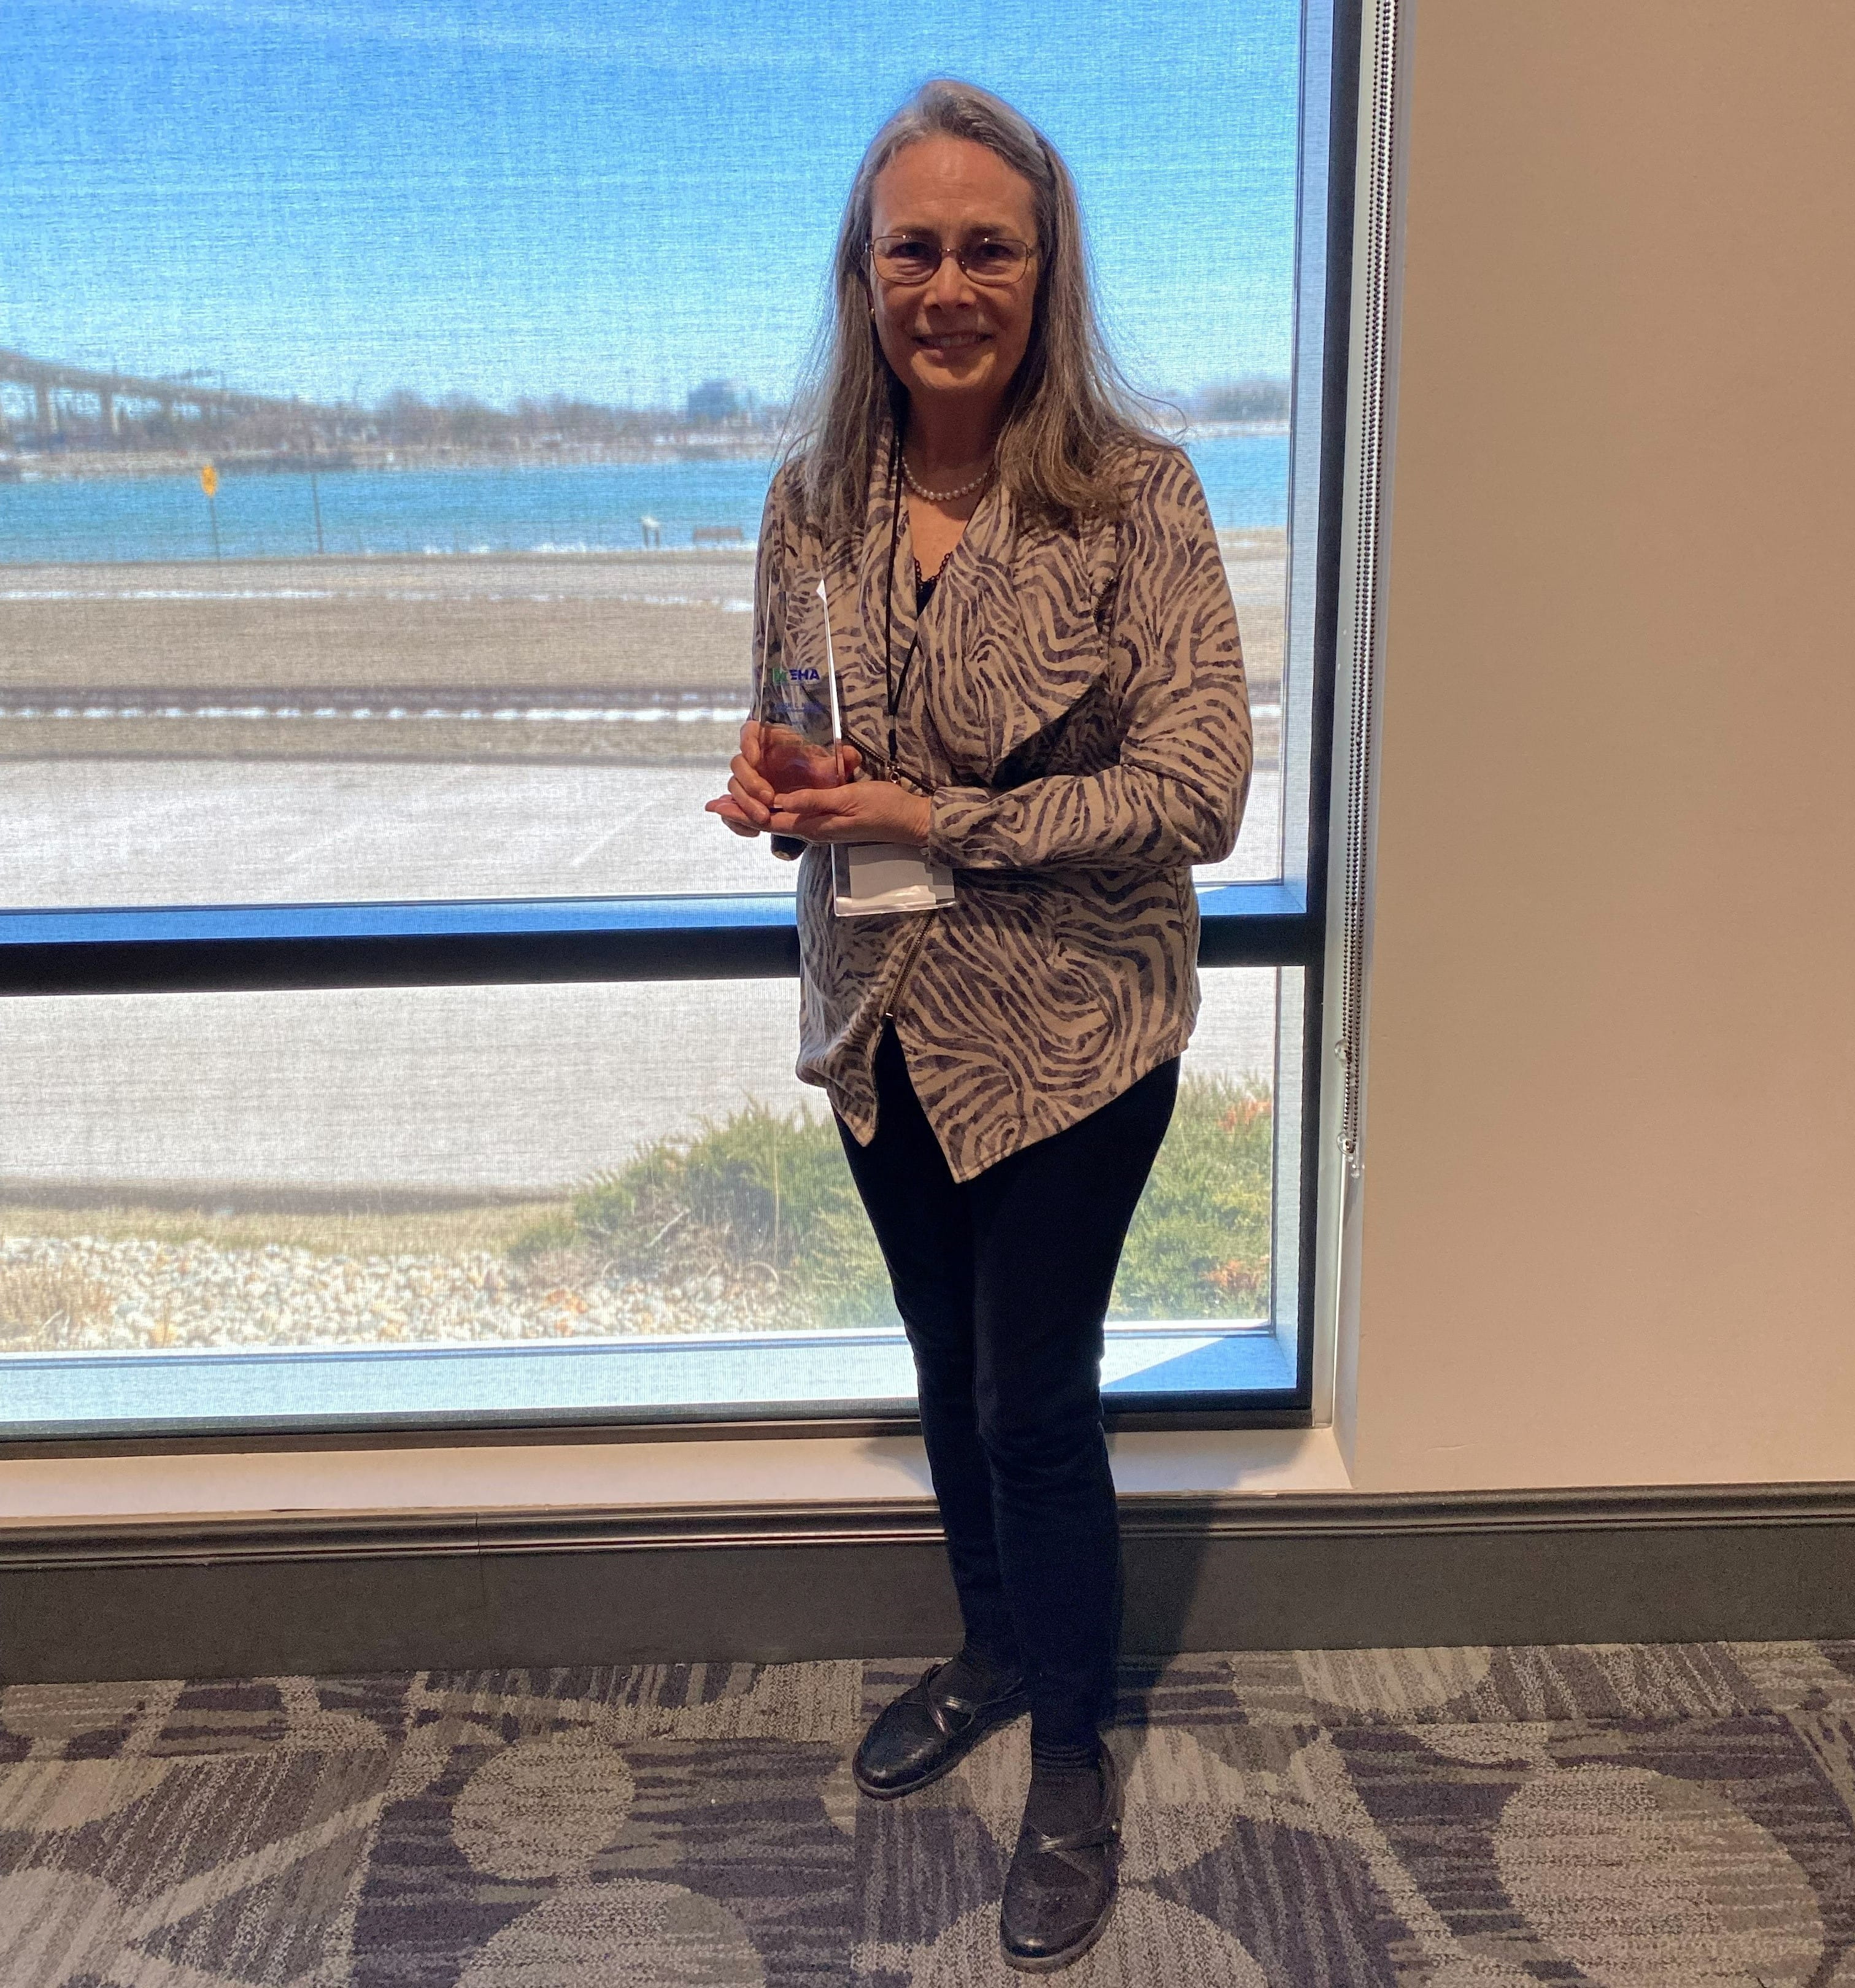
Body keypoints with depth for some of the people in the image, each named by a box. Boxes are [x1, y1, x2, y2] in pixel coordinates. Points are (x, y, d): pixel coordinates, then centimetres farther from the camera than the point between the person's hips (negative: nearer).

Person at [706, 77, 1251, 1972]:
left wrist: (944, 822, -22)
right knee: (949, 1362, 21)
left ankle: (1075, 1766, 29)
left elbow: (1199, 791, -18)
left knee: (1035, 1398, 5)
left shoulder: (1134, 498, -15)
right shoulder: (813, 503, 0)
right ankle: (995, 1649, 47)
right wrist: (763, 780, -11)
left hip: (1071, 1030, -5)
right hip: (882, 1019, 5)